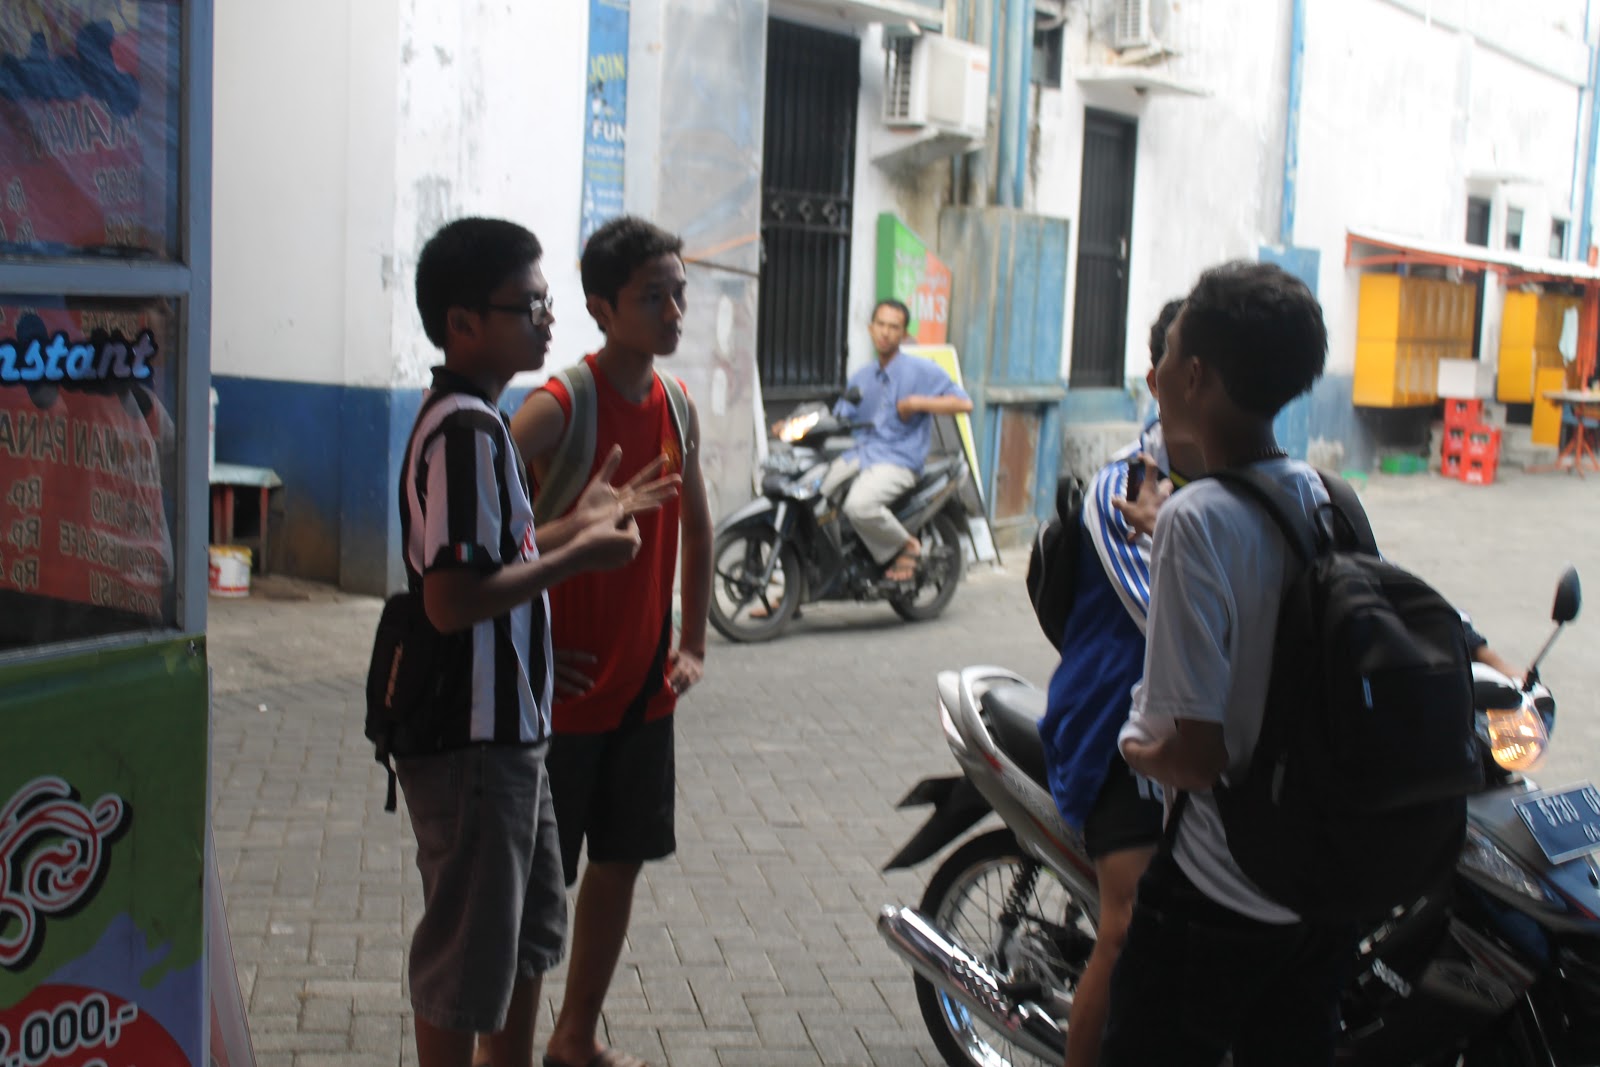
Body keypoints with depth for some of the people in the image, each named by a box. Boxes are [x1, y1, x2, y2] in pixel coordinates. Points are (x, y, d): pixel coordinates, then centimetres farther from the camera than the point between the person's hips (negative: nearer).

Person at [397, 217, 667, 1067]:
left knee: (530, 931, 23)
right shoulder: (465, 431, -21)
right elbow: (452, 599, -28)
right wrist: (580, 557, -19)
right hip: (471, 745, -10)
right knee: (467, 958, 5)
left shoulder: (471, 420, 12)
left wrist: (582, 522, 15)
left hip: (506, 736, 10)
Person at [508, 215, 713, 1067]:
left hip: (644, 690, 7)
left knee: (620, 862, 16)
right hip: (567, 694, -7)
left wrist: (692, 645, 14)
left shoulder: (676, 407, 5)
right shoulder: (558, 409, -16)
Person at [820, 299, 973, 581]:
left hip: (898, 460, -6)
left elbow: (964, 402, -7)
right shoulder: (861, 378, 19)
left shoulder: (922, 370, 0)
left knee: (858, 505, -33)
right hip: (860, 453, 6)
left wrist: (916, 403, -16)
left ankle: (906, 546, -6)